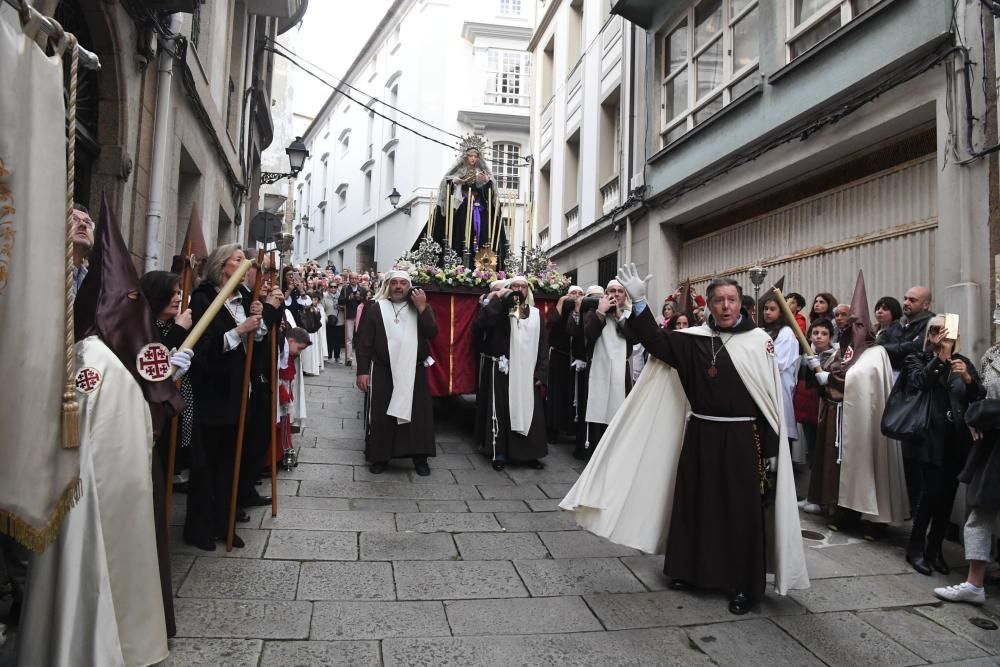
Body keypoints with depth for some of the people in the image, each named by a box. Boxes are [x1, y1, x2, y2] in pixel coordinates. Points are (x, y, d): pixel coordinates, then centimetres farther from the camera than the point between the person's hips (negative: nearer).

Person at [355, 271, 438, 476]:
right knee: (381, 416, 4)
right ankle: (380, 457, 18)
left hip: (414, 371, 1)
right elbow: (364, 342, -1)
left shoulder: (419, 307, 7)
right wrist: (362, 371, -7)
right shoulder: (376, 308, 1)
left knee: (418, 415, 4)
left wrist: (422, 307, -14)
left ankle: (420, 457, 15)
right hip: (382, 372, -1)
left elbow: (432, 333, -7)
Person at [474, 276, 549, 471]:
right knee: (501, 410, 1)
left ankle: (528, 453, 14)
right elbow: (480, 323, -16)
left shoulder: (535, 314, 10)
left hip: (527, 372, 3)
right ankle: (499, 453, 10)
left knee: (529, 412, 3)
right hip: (502, 370, -2)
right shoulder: (500, 310, 2)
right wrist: (497, 299, -14)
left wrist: (541, 373, -1)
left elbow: (543, 345, 8)